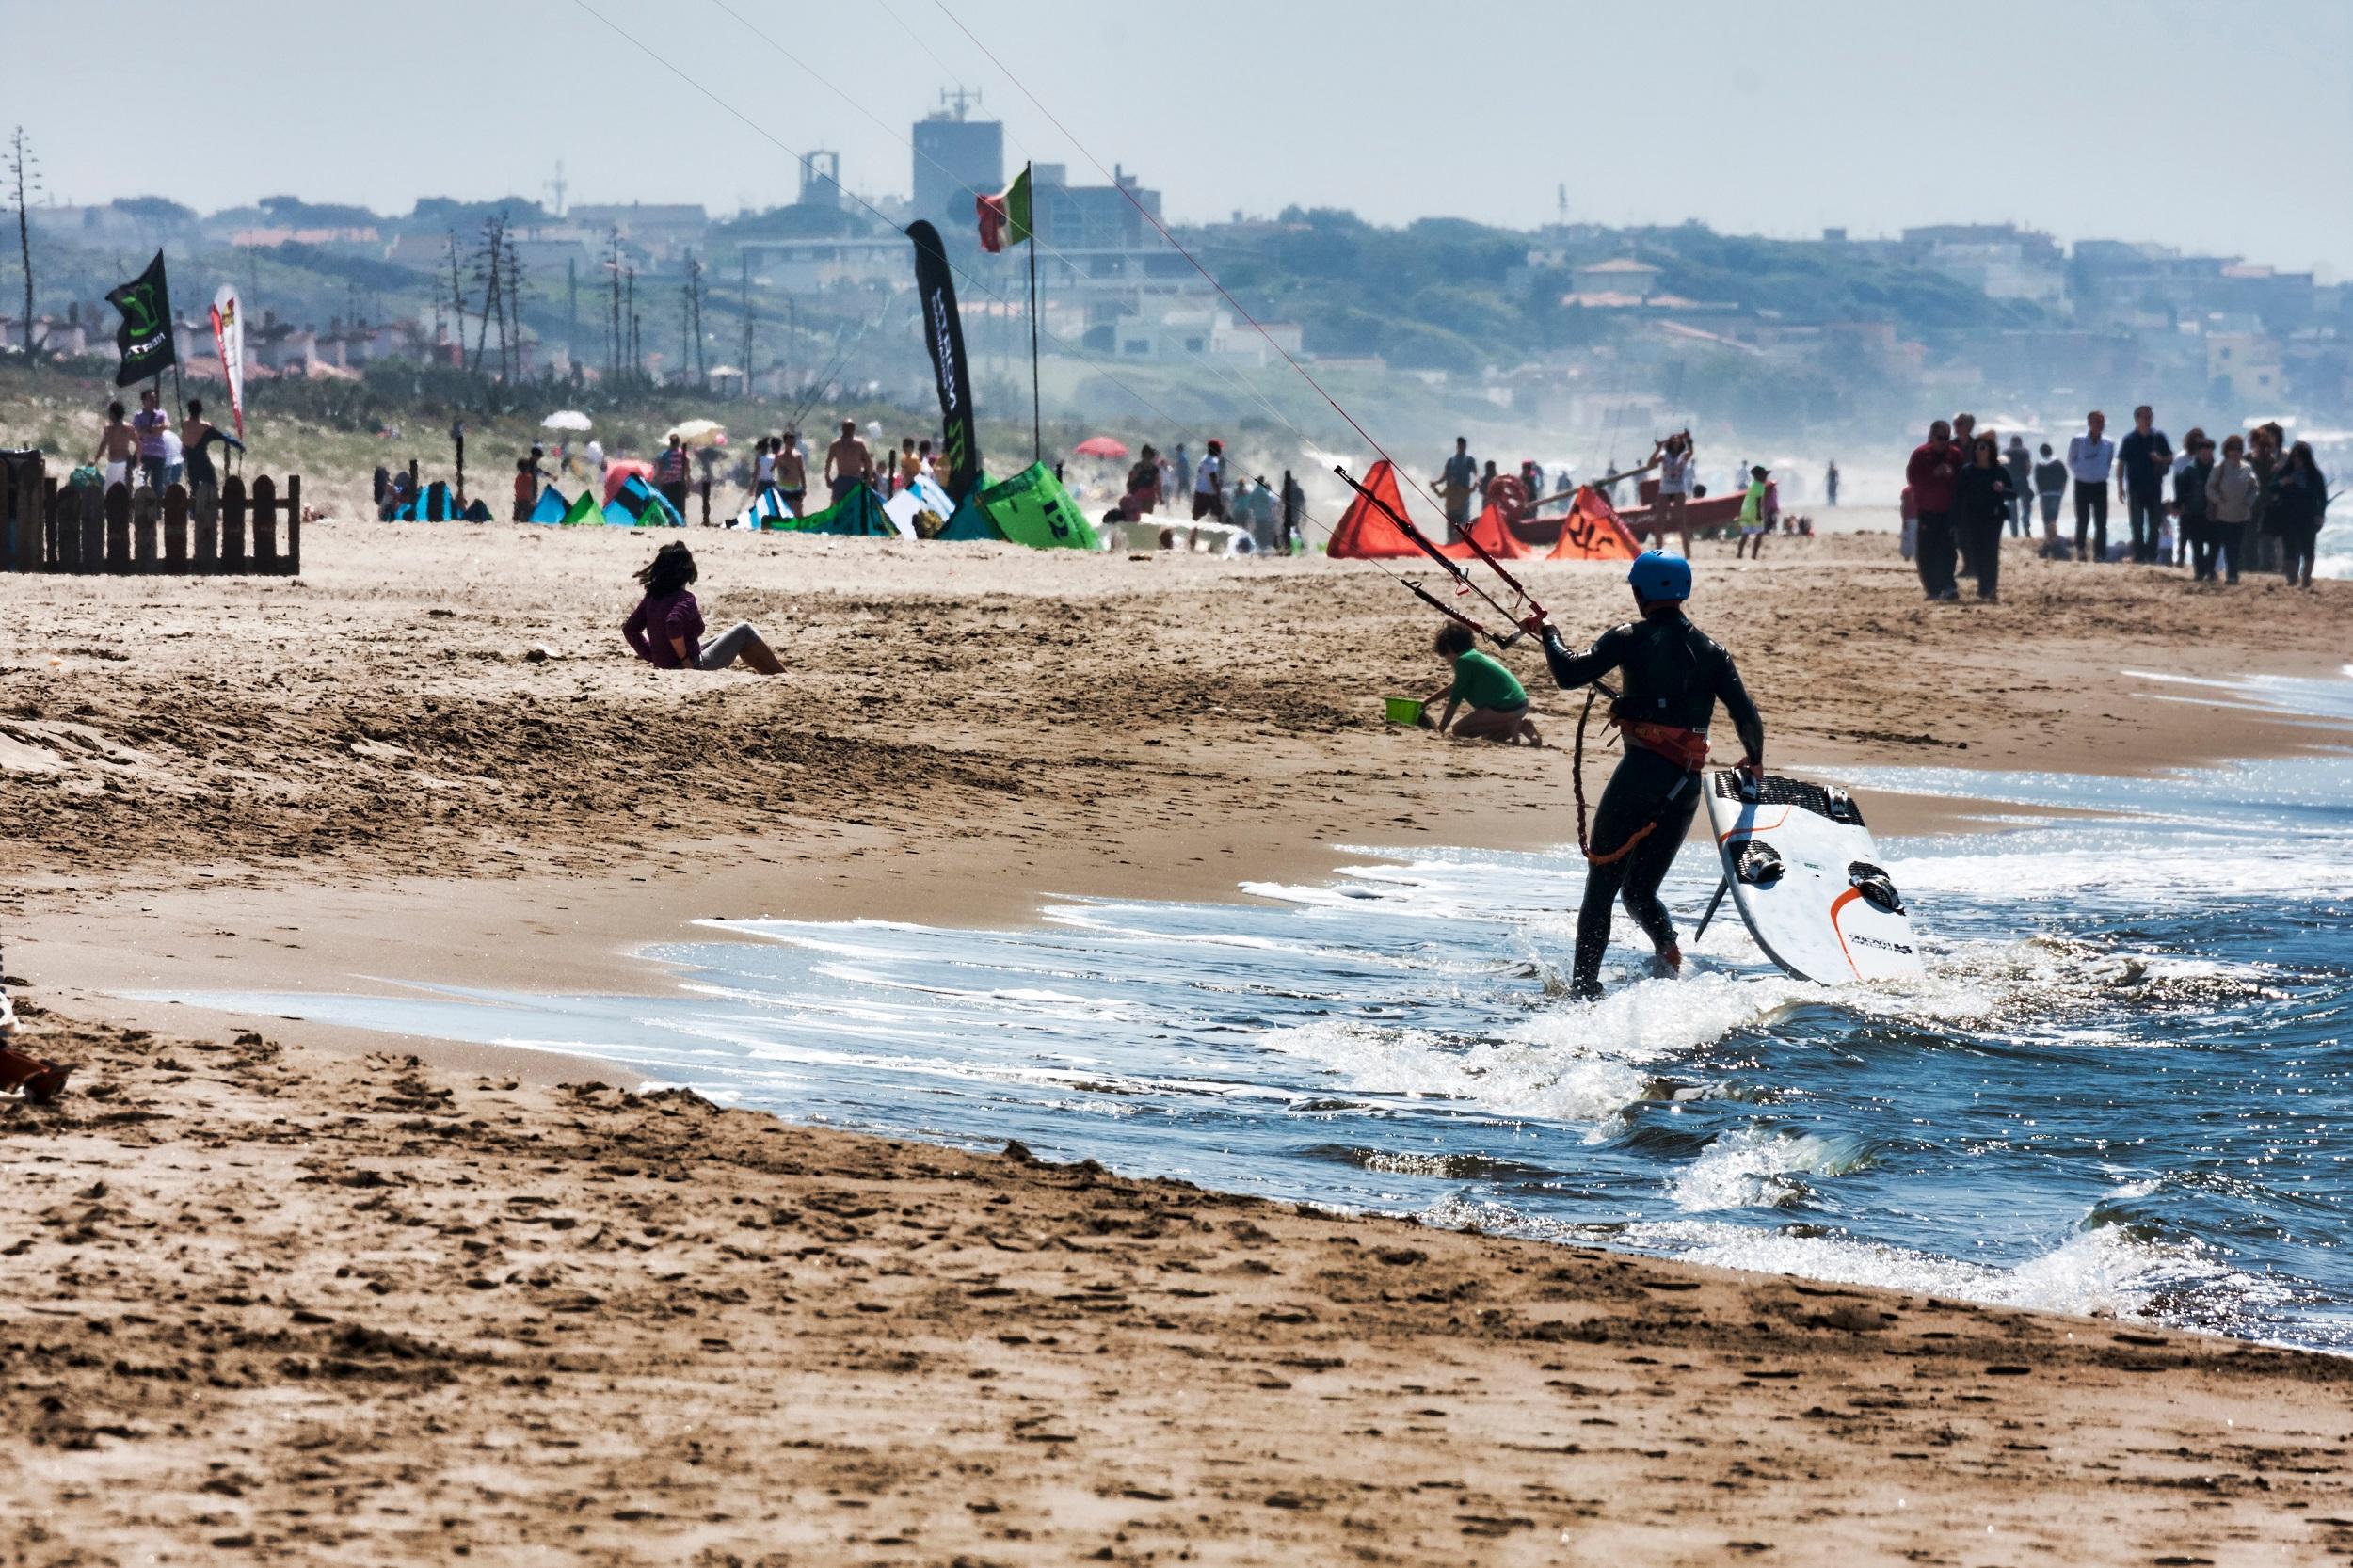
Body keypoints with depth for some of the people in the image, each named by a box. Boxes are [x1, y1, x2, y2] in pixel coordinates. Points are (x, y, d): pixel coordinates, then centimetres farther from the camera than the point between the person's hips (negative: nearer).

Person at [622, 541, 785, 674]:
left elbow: (629, 629, 7)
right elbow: (673, 624, -38)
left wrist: (652, 655, 12)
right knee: (743, 630, 7)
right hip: (694, 668, -8)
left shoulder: (652, 597, 3)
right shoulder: (684, 598, -20)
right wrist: (684, 658, -25)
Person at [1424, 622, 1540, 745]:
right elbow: (1453, 688, 36)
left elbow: (1454, 701, -9)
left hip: (1506, 709, -9)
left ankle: (1510, 727, -13)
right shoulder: (1476, 657, 21)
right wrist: (1426, 702, 44)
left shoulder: (1464, 661, -9)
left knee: (1459, 729, -4)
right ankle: (1521, 726, 7)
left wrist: (1440, 730, -2)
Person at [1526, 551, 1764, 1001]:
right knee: (1640, 892, 16)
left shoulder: (1630, 638, -1)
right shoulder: (1711, 651, 12)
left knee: (1600, 888, 3)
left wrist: (1548, 633, 10)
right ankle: (1669, 950, -13)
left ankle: (1585, 986, -6)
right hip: (1688, 783, 5)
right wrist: (1754, 762, 26)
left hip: (1642, 770, -5)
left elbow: (1568, 674, -8)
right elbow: (1747, 716, 8)